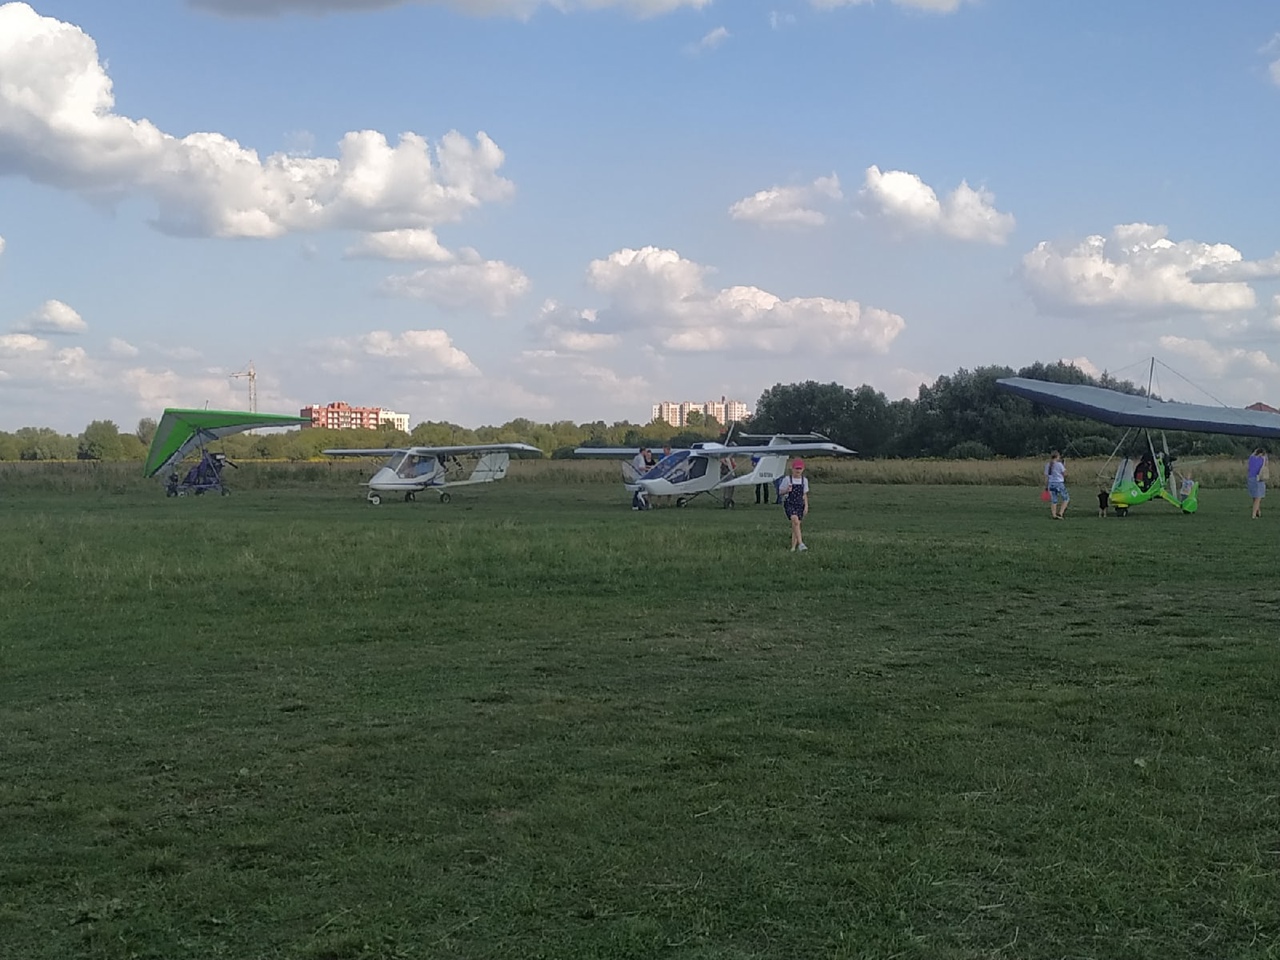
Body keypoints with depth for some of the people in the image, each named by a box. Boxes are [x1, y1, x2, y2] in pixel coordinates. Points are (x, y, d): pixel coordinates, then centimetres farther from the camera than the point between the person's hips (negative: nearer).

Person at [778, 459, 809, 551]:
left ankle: (793, 548, 8)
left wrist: (806, 506, 7)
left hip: (799, 505, 4)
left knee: (795, 526, 2)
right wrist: (787, 490, -17)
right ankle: (800, 543, -31)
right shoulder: (787, 479, -3)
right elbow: (780, 491, 3)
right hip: (789, 504, -4)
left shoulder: (804, 480, 9)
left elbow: (805, 495, 15)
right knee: (795, 520, -25)